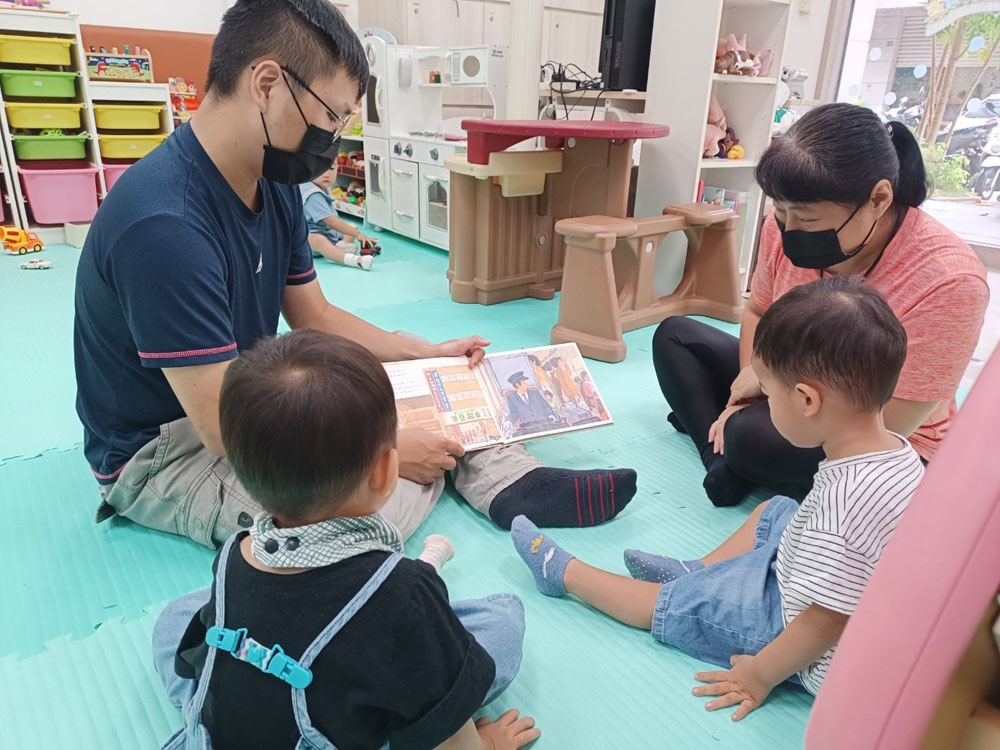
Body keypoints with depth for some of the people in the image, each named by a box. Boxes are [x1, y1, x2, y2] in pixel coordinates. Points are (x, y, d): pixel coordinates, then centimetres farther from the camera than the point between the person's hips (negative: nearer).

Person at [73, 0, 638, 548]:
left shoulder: (273, 184, -3)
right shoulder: (164, 225, -31)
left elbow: (316, 317, 7)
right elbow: (224, 426, -30)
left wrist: (430, 353, 3)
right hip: (161, 448, -8)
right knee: (390, 500, -28)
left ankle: (514, 483, -4)